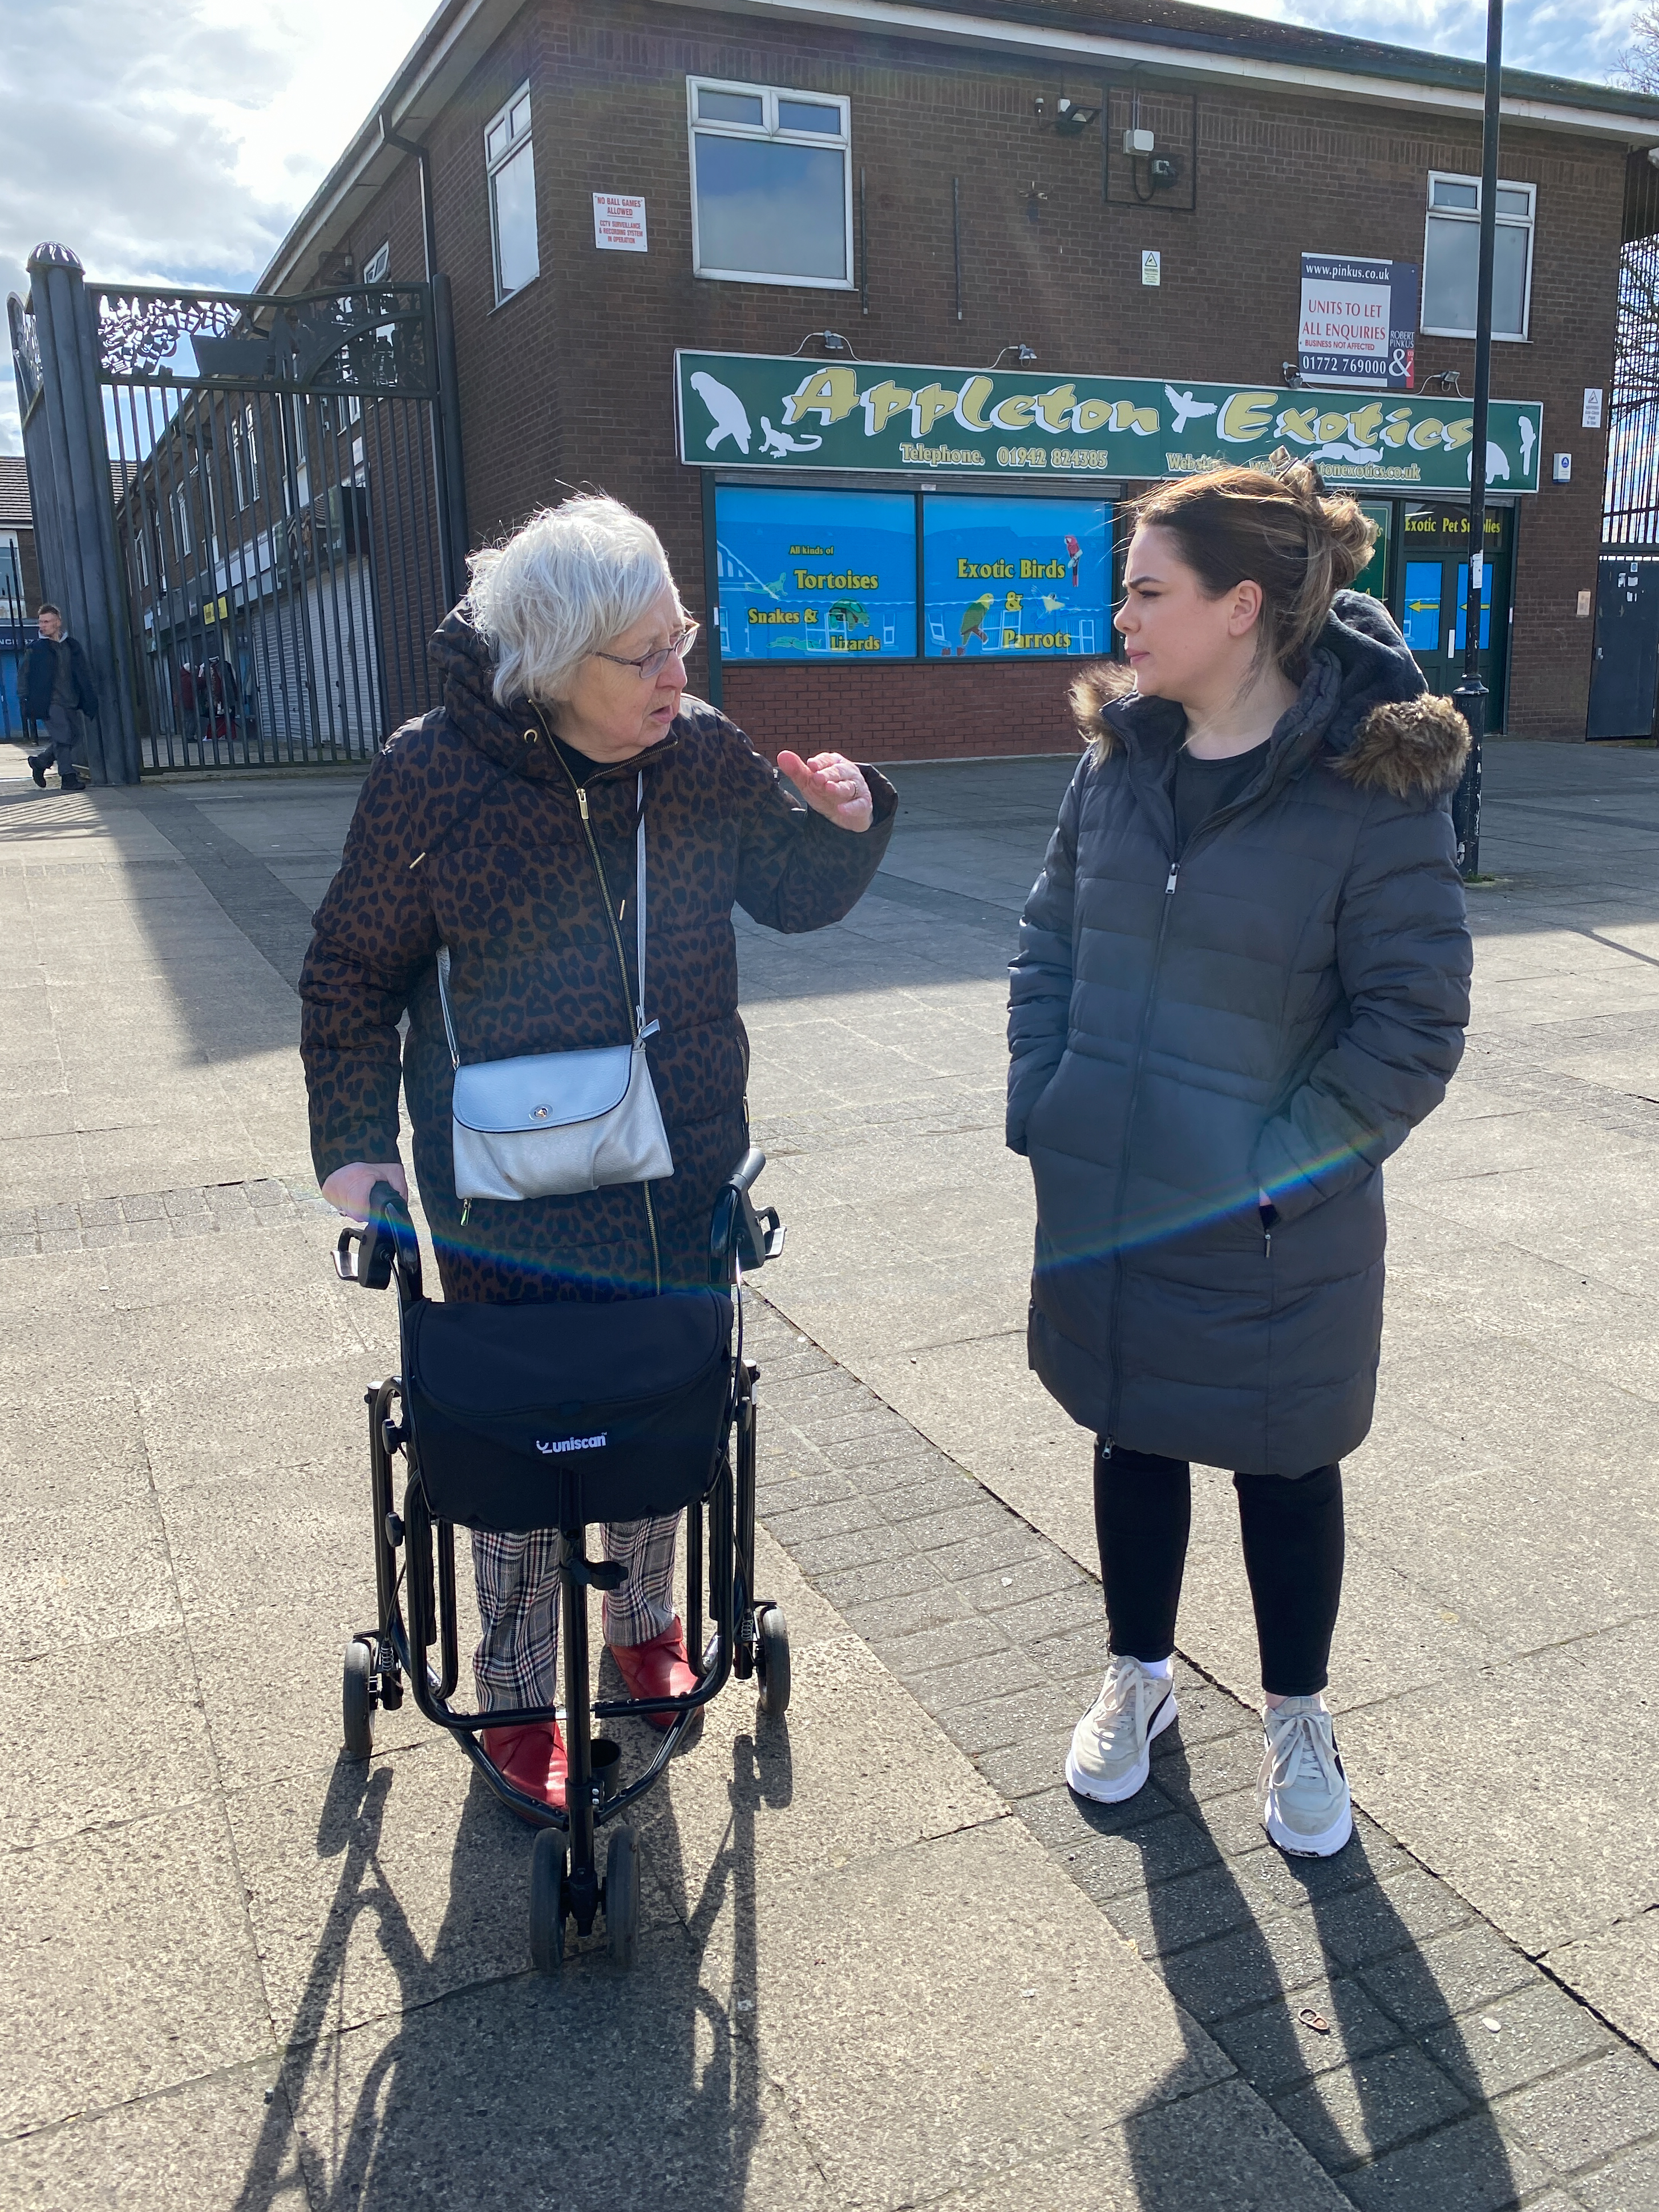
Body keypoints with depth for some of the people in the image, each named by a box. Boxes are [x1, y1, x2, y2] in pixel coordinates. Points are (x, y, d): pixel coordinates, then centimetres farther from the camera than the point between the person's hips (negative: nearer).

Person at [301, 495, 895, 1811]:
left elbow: (794, 895, 9)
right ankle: (516, 1694, 33)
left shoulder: (704, 753, -5)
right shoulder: (437, 775, -14)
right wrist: (354, 1138, -9)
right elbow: (355, 973, -3)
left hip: (685, 1173, 4)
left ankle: (646, 1622, 45)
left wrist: (846, 825, -12)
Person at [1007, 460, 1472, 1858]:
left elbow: (1413, 1029, -14)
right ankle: (1139, 1677, 45)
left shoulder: (1377, 788, -17)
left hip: (1273, 1235, -4)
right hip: (1107, 1202, 5)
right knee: (1133, 1439, 20)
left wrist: (1281, 1164, -16)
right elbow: (1051, 942, 8)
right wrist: (1042, 1111, -1)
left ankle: (1298, 1722, 40)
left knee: (1284, 1468, 16)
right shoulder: (1120, 754, -1)